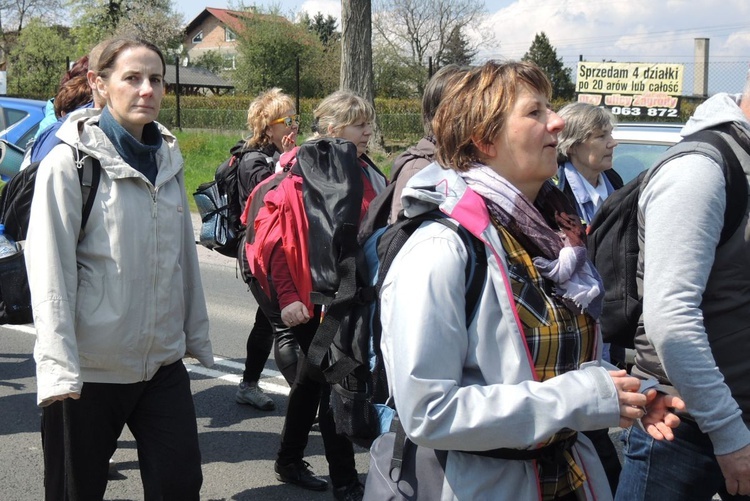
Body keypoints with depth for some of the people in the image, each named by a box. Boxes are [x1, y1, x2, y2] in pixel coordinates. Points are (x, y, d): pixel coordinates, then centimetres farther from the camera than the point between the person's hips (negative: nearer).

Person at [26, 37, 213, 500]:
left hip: (163, 363, 5)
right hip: (90, 368, -4)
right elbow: (50, 270, -13)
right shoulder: (70, 162, -9)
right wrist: (58, 368, -18)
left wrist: (197, 336, 15)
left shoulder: (168, 160, 8)